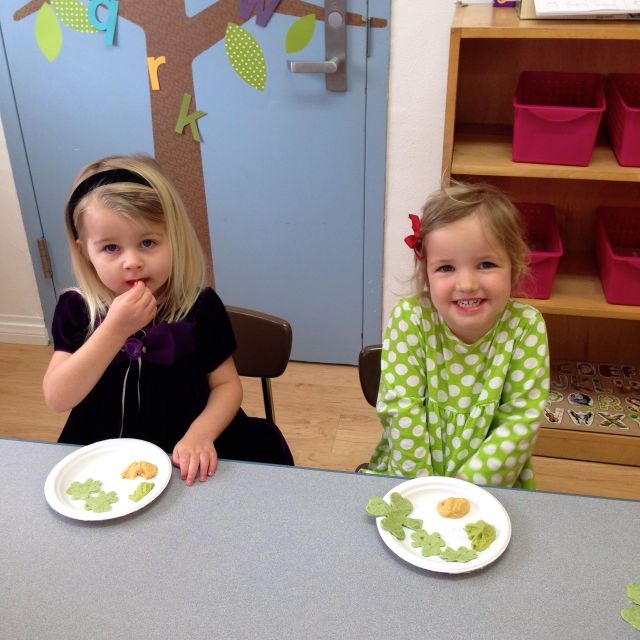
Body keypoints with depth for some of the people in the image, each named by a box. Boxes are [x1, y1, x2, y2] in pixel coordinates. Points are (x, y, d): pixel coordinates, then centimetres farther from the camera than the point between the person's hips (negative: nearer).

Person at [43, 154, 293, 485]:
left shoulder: (200, 306, -7)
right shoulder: (76, 309, -4)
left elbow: (226, 385, -2)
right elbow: (56, 398, -12)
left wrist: (200, 435, -21)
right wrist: (115, 329, -23)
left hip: (183, 457, 0)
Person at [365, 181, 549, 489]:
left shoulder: (525, 327, -12)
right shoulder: (409, 319, -13)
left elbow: (522, 419, -11)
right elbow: (403, 408, -13)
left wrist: (466, 487, -17)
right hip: (404, 476, -1)